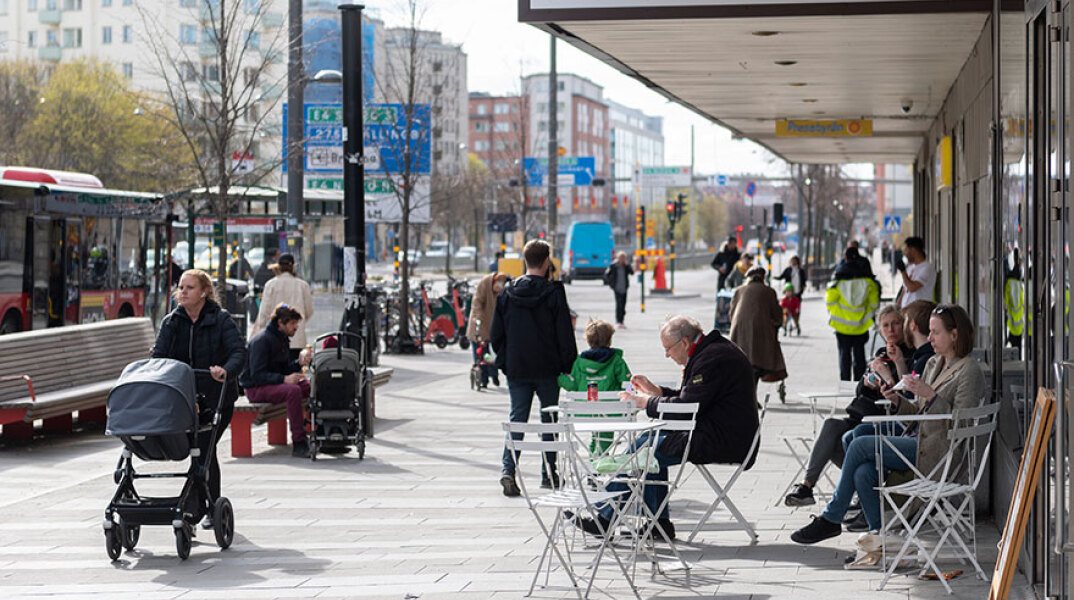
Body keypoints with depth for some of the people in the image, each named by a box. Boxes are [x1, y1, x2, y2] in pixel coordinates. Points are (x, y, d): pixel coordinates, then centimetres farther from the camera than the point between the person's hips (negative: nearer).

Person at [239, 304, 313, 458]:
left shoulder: (282, 339, 11)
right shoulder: (262, 340, -17)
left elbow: (285, 369, 15)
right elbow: (257, 375, -23)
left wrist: (299, 363, -5)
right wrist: (284, 379, -33)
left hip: (274, 383, 9)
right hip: (255, 388, -9)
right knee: (293, 391, -33)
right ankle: (299, 444, -34)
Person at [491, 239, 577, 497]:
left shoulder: (507, 293, 2)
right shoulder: (553, 292, -9)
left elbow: (496, 334, 6)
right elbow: (565, 335, -8)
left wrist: (504, 362, 17)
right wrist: (569, 367, 1)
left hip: (516, 369, 2)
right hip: (547, 369, -2)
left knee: (517, 418, 4)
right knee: (549, 419, 11)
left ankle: (508, 469, -13)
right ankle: (548, 473, 15)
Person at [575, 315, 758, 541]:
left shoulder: (712, 359, -19)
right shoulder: (713, 350, 15)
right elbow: (688, 398, 23)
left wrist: (644, 402, -9)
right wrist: (654, 391, 14)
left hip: (720, 442, -11)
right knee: (651, 441, 13)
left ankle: (605, 518, 1)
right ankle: (659, 523, 12)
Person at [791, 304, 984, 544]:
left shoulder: (969, 371, -7)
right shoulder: (933, 364, 18)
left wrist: (929, 395, -21)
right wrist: (897, 401, 2)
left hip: (934, 449, -8)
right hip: (916, 439, 8)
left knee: (860, 445, -17)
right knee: (863, 473, -19)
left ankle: (830, 519, -5)